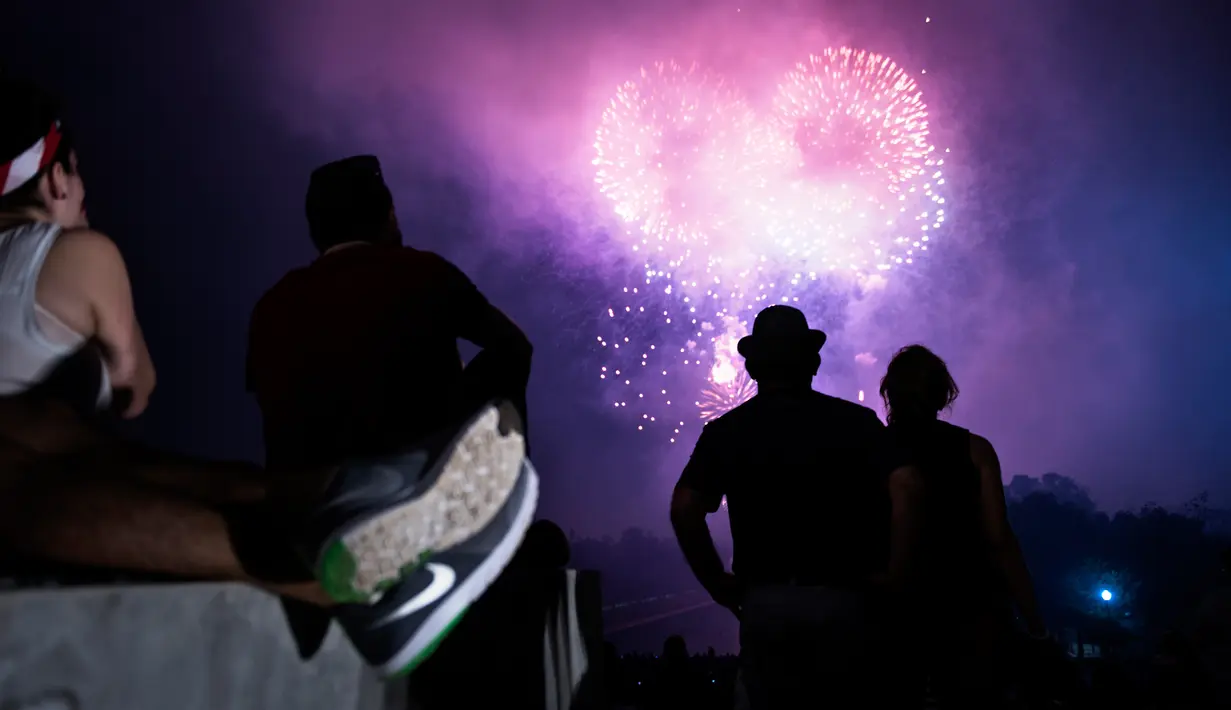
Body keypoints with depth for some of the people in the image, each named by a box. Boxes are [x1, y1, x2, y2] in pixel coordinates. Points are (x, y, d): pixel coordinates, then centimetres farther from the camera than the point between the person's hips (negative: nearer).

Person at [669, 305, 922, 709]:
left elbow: (684, 508, -10)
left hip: (763, 602, 1)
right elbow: (905, 486, -14)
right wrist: (894, 571, -6)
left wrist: (716, 582, 0)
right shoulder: (854, 421, -1)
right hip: (842, 599, -1)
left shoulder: (726, 431, 2)